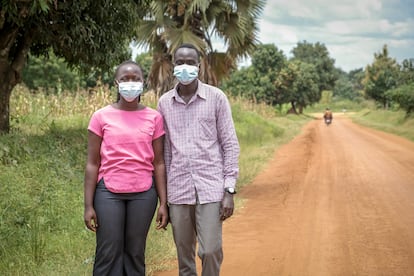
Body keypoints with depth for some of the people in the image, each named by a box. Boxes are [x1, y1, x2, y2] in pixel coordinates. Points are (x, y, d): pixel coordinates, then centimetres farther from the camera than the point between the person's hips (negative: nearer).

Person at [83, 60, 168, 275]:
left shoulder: (154, 118, 4)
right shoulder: (101, 117, 1)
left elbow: (158, 163, 5)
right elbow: (92, 164, 1)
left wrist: (163, 203, 1)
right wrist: (88, 205, -3)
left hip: (143, 193, 1)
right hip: (108, 192, -1)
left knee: (135, 252, 6)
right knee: (108, 253, 1)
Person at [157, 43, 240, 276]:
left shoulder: (217, 97, -2)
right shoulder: (164, 102, 6)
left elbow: (230, 144, -1)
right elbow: (165, 150, 10)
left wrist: (229, 190, -7)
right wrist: (163, 195, 8)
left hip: (211, 188, -3)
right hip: (178, 190, 3)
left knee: (211, 250, -6)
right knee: (184, 254, 9)